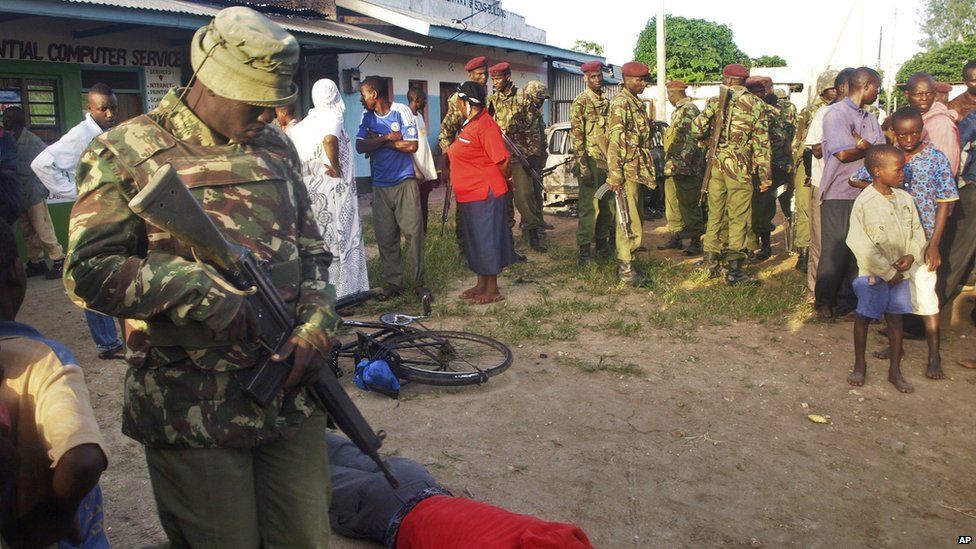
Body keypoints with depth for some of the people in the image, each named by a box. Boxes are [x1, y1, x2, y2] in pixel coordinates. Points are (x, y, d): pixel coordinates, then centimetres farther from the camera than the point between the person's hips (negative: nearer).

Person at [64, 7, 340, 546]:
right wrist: (197, 289, -21)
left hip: (292, 395, 5)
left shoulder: (276, 149, 12)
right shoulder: (125, 154, -4)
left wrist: (315, 325, -1)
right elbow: (87, 271, -10)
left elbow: (311, 250, 15)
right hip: (192, 416, -4)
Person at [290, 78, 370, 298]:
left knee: (322, 238, 13)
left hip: (313, 188, 6)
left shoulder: (306, 122, 10)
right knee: (343, 237, 2)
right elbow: (329, 140, -28)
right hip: (336, 187, -6)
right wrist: (337, 170, -16)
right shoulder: (333, 117, -9)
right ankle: (346, 289, 6)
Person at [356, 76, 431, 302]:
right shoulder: (367, 117, 8)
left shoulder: (401, 111, -5)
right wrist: (388, 137, -13)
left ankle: (418, 282, 3)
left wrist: (378, 141, -7)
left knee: (413, 232, -6)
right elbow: (360, 147, -4)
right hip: (380, 185, 4)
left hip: (405, 182, -4)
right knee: (385, 236, 4)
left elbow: (412, 146, -13)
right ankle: (393, 281, 15)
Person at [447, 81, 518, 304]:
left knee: (487, 240, -1)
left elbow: (502, 161, -19)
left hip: (485, 195, -10)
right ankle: (481, 285, 28)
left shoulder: (485, 125, -18)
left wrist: (508, 180, -5)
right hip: (469, 195, 10)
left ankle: (492, 290, 9)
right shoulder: (470, 125, 14)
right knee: (475, 241, 16)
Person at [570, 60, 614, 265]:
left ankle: (602, 243, 24)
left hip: (607, 161, 7)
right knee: (589, 206, -7)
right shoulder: (580, 102, -7)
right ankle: (584, 249, -2)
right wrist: (583, 166, -18)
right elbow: (577, 136, -12)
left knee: (607, 205, 12)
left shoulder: (606, 102, 15)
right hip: (591, 161, -7)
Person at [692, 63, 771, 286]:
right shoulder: (755, 104, 0)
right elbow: (761, 141, -4)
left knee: (715, 213, 13)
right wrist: (765, 173, -1)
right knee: (738, 217, 2)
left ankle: (712, 263, 20)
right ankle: (734, 270, 2)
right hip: (740, 167, -3)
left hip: (716, 164, 3)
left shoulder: (715, 101, 3)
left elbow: (697, 129, -6)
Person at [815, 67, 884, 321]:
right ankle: (824, 302, 9)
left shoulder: (869, 118, 19)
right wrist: (868, 147, 0)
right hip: (838, 194, -7)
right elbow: (844, 153, -17)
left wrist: (861, 144, -10)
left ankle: (847, 301, 15)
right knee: (835, 250, -3)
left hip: (865, 193, 7)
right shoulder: (836, 114, -6)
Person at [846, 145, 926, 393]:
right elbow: (861, 245, -18)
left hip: (900, 272, 5)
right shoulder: (864, 203, -16)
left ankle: (895, 370, 23)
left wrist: (911, 255, -9)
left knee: (895, 318, 12)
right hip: (873, 273, -5)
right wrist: (888, 272, -15)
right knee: (864, 317, 7)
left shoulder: (905, 198, 2)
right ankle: (860, 365, 24)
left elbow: (917, 231, 10)